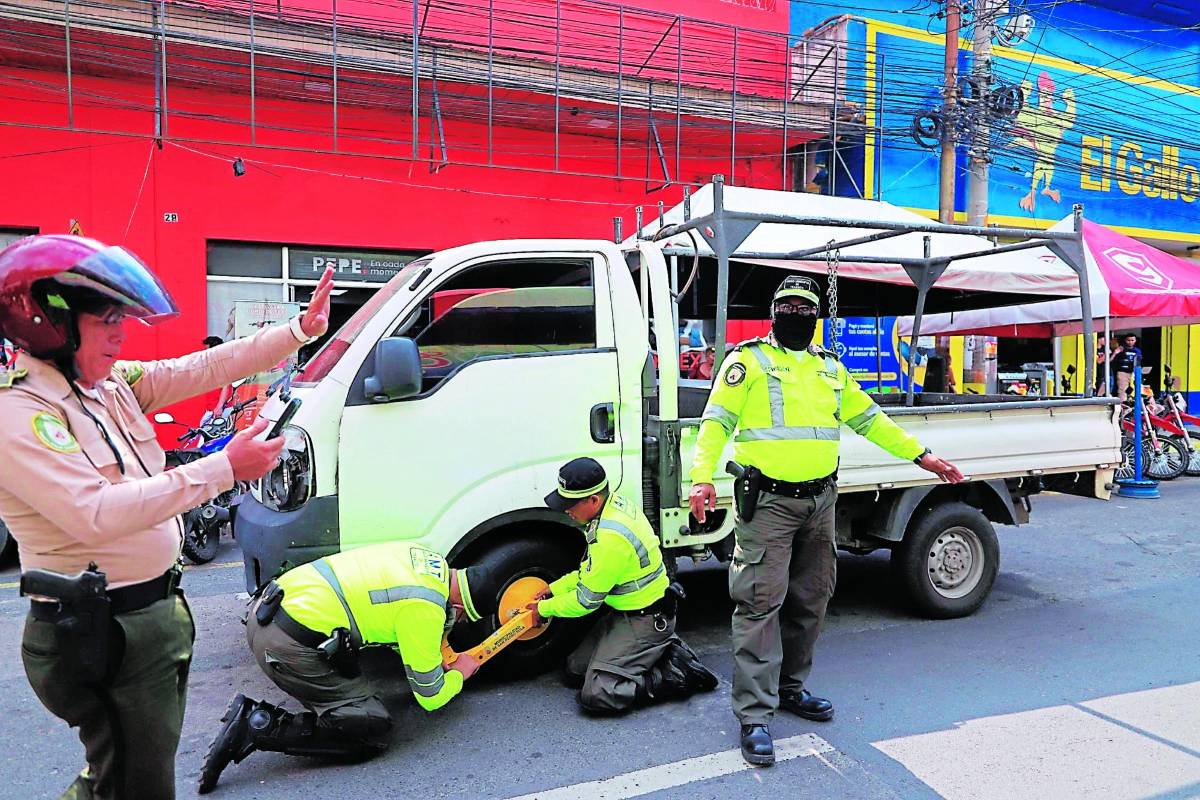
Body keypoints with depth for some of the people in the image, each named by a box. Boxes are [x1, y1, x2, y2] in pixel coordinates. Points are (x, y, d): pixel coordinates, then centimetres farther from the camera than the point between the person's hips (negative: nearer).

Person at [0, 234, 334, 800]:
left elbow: (204, 369, 3)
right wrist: (224, 469, -34)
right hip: (97, 633, -8)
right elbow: (96, 514, -32)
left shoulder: (111, 383, 4)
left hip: (157, 609, 8)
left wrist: (300, 330, -1)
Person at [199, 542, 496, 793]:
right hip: (290, 648, -9)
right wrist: (461, 672, 17)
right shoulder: (426, 610, -14)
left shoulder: (429, 558, 8)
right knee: (373, 730, -2)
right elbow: (430, 697, -3)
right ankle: (259, 727, -8)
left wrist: (435, 656, 22)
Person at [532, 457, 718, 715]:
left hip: (646, 621, -10)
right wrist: (555, 589, 13)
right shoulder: (615, 504, -1)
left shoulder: (611, 537, -30)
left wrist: (545, 609, -2)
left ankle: (681, 674, -3)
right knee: (575, 671, 13)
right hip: (624, 613, 10)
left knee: (596, 695, -14)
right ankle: (663, 650, 14)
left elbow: (587, 599, -17)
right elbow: (591, 569, 15)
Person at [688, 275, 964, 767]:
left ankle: (789, 688, 31)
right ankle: (755, 716, 0)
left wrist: (920, 455, 21)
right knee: (761, 604, -7)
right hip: (768, 501, -6)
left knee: (809, 602, 14)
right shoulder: (749, 360, -2)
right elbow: (716, 422, -9)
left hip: (820, 502, 7)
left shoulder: (830, 368, 16)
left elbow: (868, 419, 24)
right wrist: (702, 477, -24)